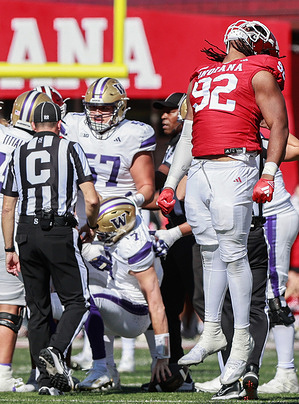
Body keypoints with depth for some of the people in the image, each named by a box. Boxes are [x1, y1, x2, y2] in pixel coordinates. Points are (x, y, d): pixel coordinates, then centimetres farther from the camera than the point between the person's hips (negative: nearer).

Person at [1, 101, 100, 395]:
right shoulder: (70, 149, 3)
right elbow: (92, 199, -5)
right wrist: (91, 226, 14)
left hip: (27, 232, 4)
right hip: (59, 230, -4)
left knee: (38, 308, 10)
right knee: (77, 302, 6)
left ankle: (46, 377, 7)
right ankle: (55, 349, -19)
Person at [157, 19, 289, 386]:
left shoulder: (258, 74, 6)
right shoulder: (200, 78, 23)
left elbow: (279, 127, -1)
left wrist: (269, 175, -13)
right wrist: (170, 185, 21)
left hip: (233, 169, -6)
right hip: (197, 172, 6)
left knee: (233, 253, -7)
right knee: (210, 253, 10)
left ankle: (241, 339, -1)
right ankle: (212, 333, 17)